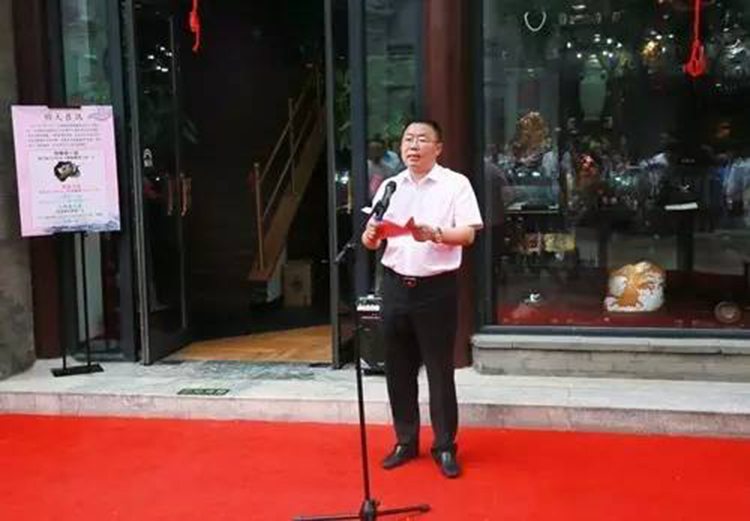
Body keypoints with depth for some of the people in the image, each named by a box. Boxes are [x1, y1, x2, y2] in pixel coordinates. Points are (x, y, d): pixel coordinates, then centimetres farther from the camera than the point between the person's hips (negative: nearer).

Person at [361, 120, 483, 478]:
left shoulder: (455, 184, -1)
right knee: (398, 369, 10)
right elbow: (372, 242, 10)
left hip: (436, 287, -4)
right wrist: (370, 235, -14)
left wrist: (433, 233, -28)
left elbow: (468, 234, -11)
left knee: (440, 370, 2)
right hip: (395, 285, 4)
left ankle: (445, 447, 16)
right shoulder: (389, 187, 11)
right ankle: (405, 441, 25)